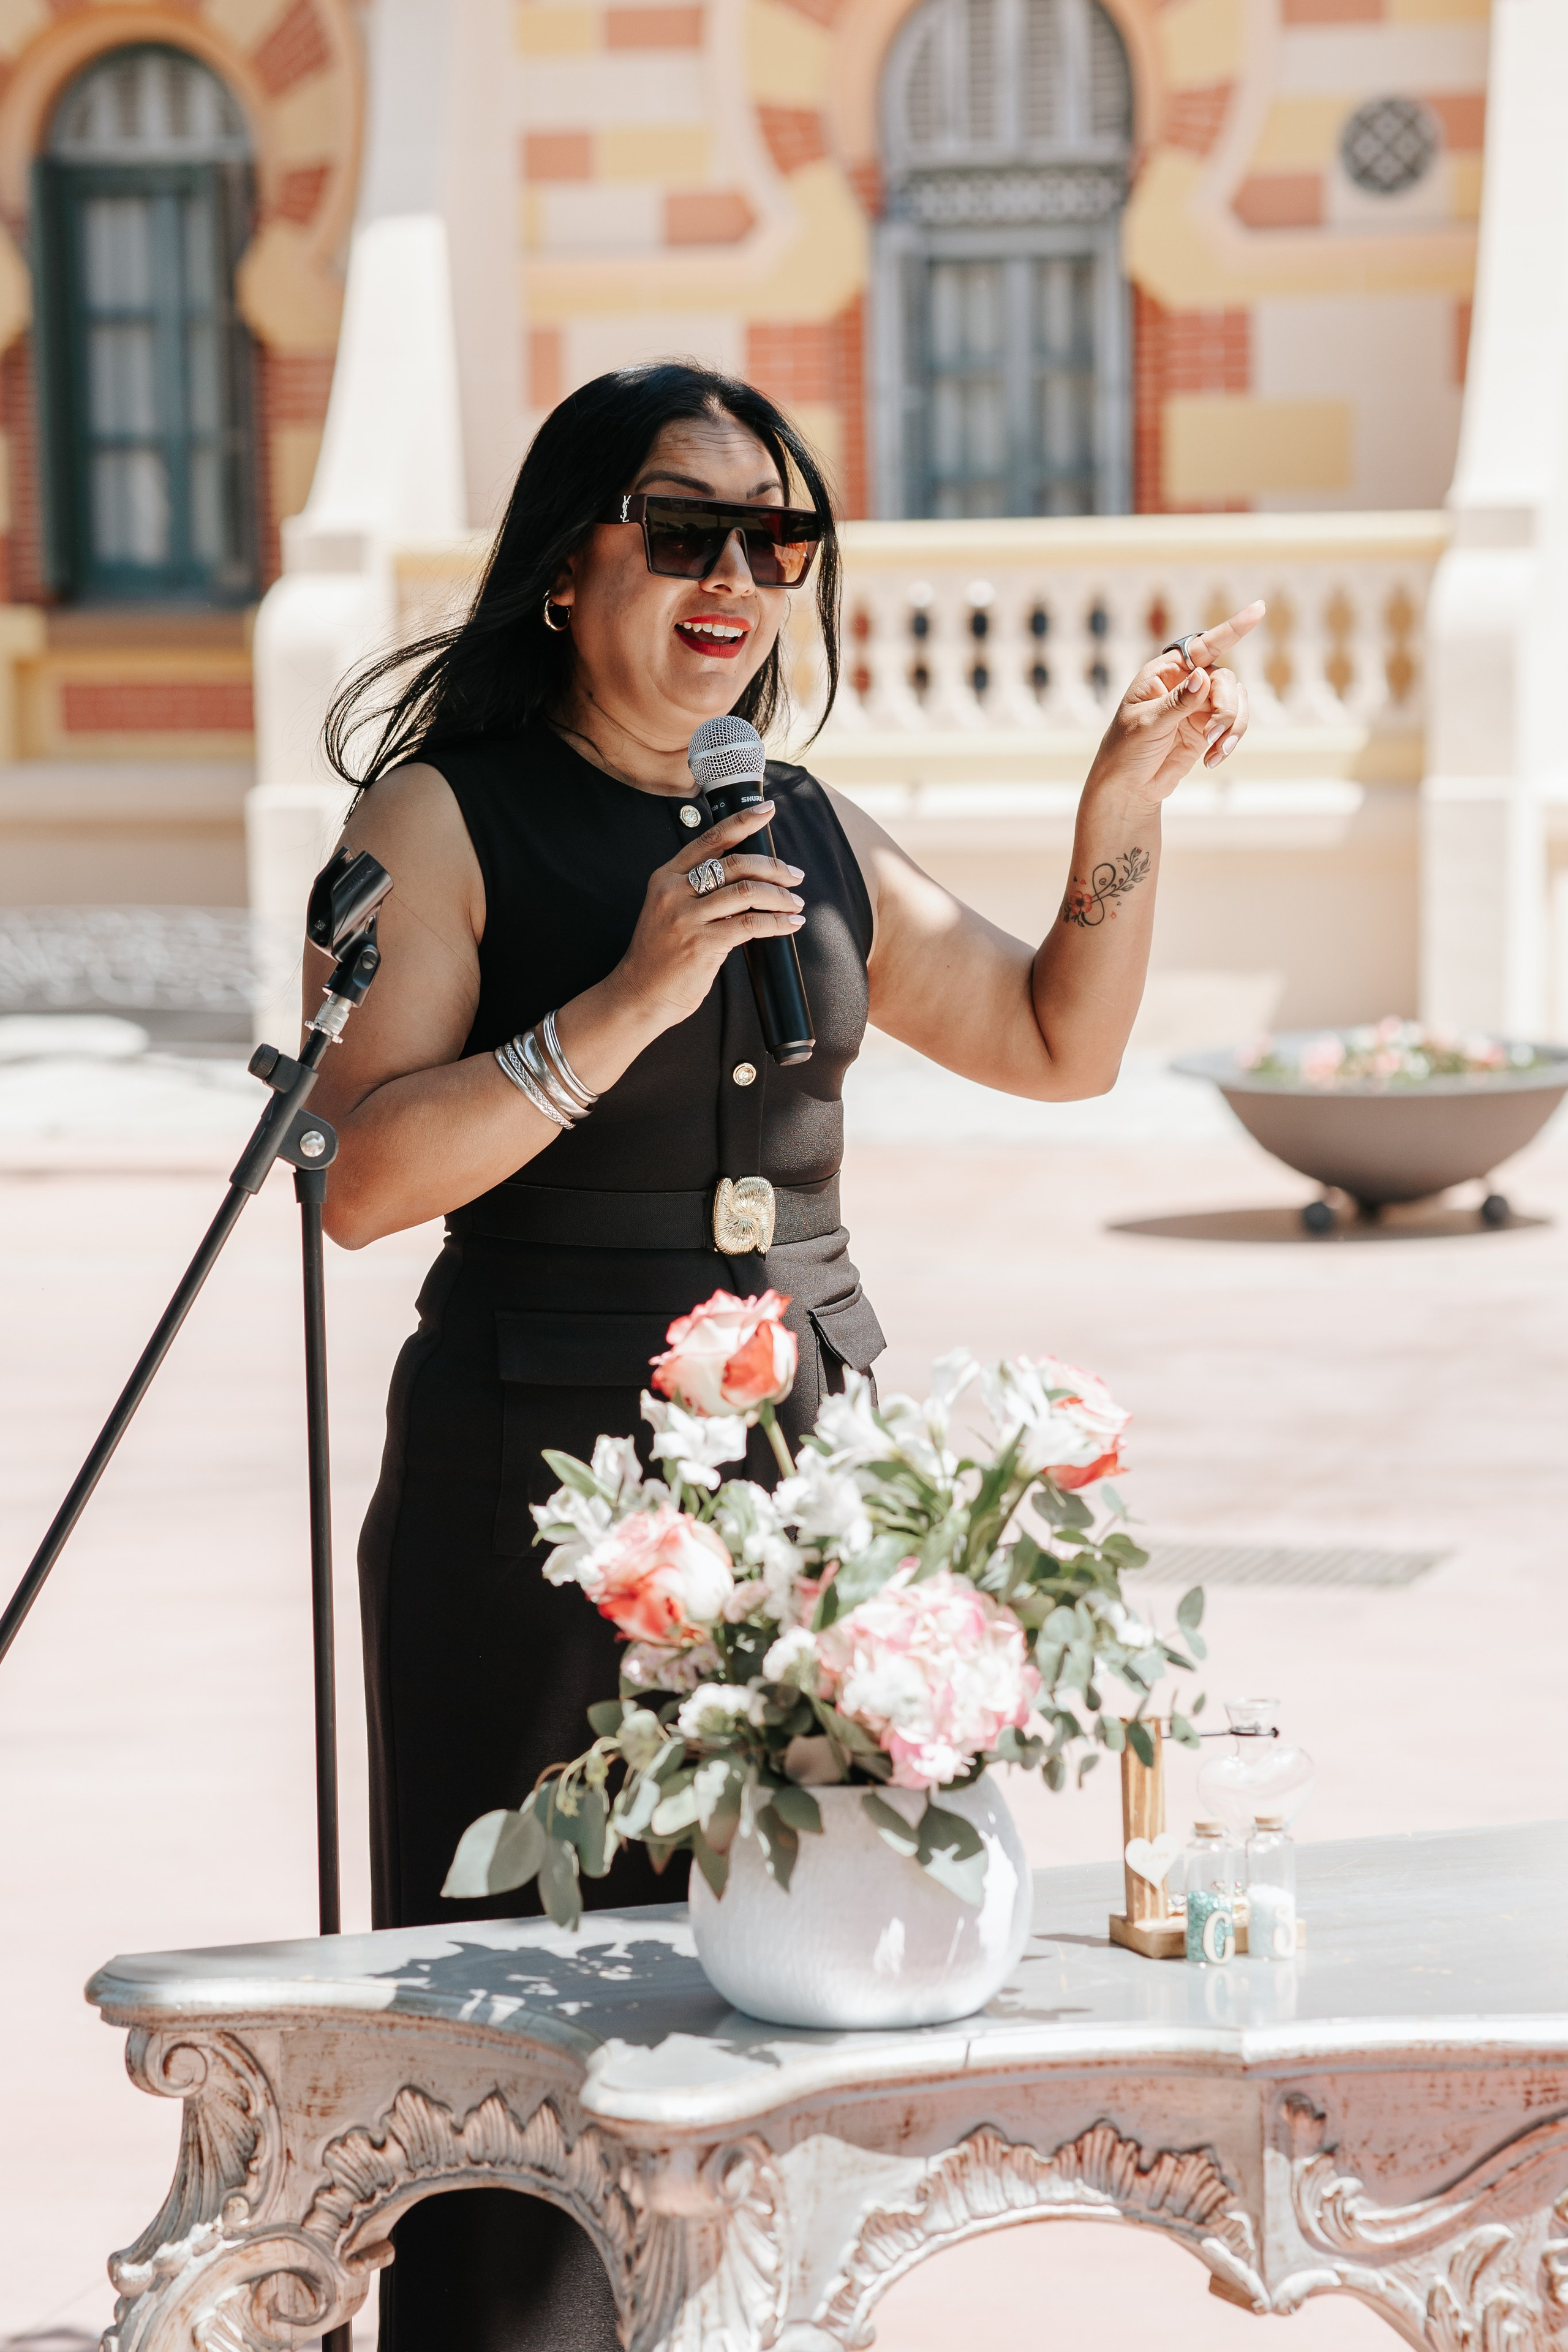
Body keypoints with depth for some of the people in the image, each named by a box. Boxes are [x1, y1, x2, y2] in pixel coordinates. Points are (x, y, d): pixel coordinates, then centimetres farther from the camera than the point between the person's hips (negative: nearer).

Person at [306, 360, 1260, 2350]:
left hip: (816, 1460, 5)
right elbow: (363, 1177, -14)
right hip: (544, 1489, -5)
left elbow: (1062, 1045, 23)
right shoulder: (443, 821, -3)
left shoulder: (818, 837, 14)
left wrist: (1124, 806, 11)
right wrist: (627, 1002, -20)